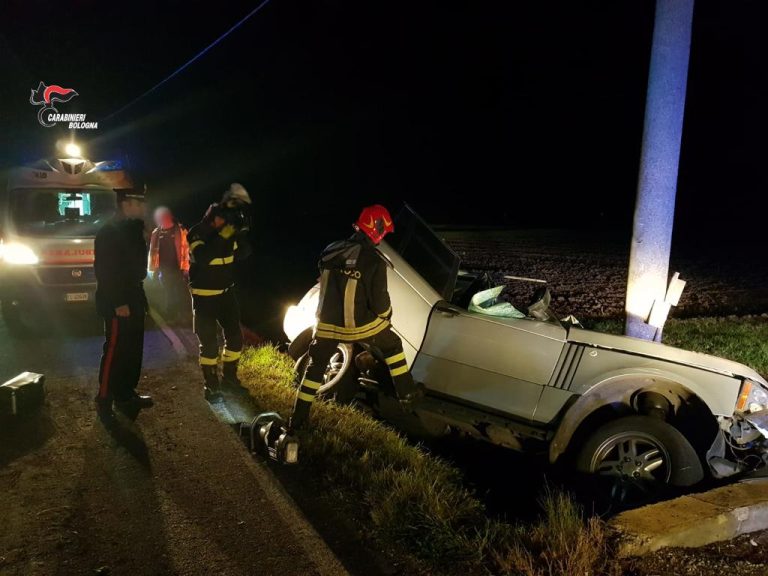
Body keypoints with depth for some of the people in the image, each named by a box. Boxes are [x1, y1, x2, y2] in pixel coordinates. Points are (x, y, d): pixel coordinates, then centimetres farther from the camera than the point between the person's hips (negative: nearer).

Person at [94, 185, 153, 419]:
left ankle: (126, 395, 24)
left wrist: (137, 296, 17)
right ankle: (104, 400, 6)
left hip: (133, 299, 9)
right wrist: (118, 302, -22)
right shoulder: (108, 232, -16)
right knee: (114, 352, -4)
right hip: (118, 304, -9)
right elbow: (105, 271, -20)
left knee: (133, 350, 14)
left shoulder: (132, 229, 13)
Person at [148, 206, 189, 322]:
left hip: (178, 269, -4)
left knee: (180, 295, 0)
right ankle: (169, 318, 22)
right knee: (167, 296, 12)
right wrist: (153, 269, 6)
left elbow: (186, 249, -11)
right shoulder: (156, 233, 8)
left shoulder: (180, 231, -6)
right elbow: (152, 251, 11)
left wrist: (186, 267, -17)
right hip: (164, 270, 4)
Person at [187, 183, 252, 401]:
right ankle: (211, 386, 11)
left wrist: (243, 231, -17)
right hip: (204, 297, -6)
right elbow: (203, 258, -33)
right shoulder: (198, 232, -17)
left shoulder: (228, 228, 1)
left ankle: (229, 375, 27)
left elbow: (242, 254, -3)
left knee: (235, 336, 7)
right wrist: (224, 233, -36)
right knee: (209, 343, -4)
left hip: (226, 293, 6)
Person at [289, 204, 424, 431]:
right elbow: (379, 301, -15)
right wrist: (387, 315, 8)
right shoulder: (374, 261, -18)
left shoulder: (330, 251, -2)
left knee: (316, 366, 18)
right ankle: (407, 392, 29)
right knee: (392, 346, 22)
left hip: (327, 323, 4)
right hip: (359, 325, -3)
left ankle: (298, 418, 20)